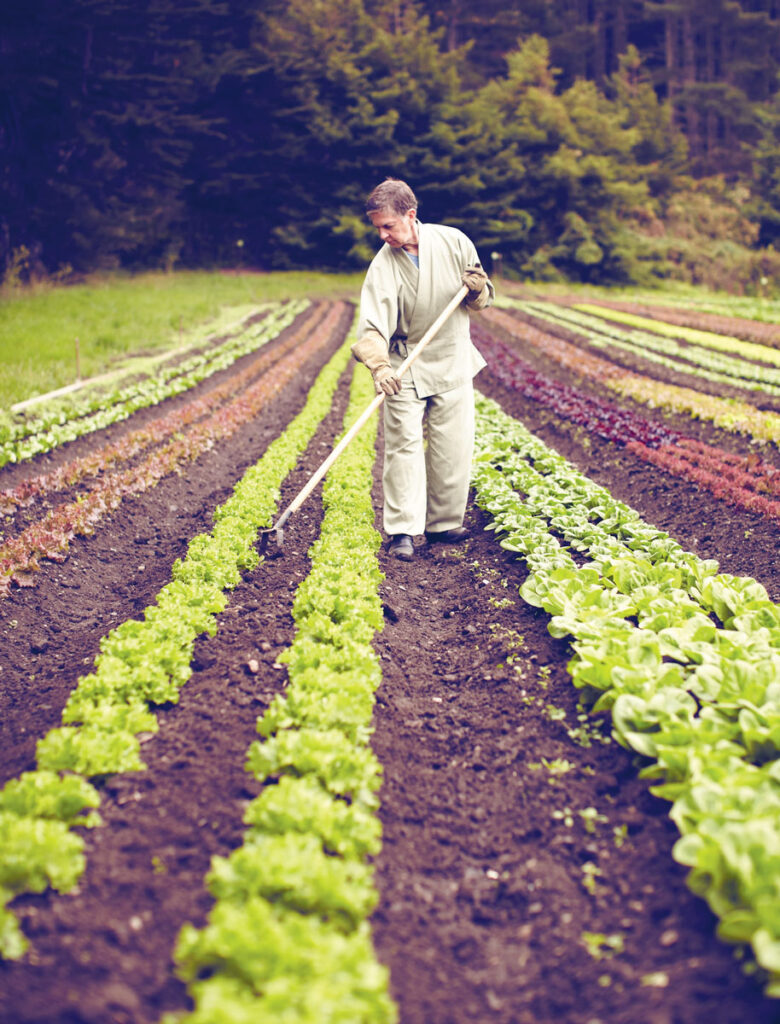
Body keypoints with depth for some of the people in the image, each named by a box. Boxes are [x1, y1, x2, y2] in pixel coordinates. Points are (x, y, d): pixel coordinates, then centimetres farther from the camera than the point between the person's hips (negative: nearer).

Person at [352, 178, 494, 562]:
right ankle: (402, 530, -5)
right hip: (405, 368, -2)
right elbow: (373, 324, -24)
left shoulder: (453, 242, -6)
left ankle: (443, 524, 19)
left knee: (452, 450, 5)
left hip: (453, 363, 2)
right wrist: (379, 366, -40)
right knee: (404, 445, -9)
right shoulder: (383, 265, -12)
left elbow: (481, 300, 6)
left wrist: (476, 289, -17)